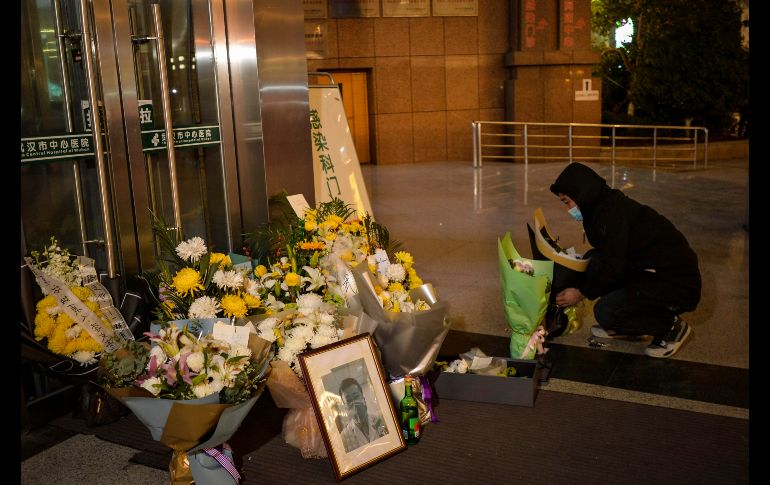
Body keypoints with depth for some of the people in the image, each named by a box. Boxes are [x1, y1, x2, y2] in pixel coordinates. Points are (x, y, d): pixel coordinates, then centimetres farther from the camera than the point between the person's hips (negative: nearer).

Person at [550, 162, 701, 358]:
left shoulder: (611, 212, -20)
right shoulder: (607, 205, 11)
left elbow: (612, 268, -22)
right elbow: (610, 259, 21)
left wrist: (580, 293, -9)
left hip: (677, 284, -10)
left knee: (605, 311, -23)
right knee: (592, 260, 3)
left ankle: (671, 326, 0)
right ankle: (623, 325, 13)